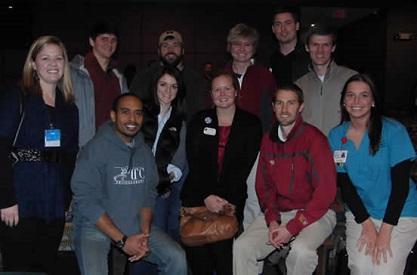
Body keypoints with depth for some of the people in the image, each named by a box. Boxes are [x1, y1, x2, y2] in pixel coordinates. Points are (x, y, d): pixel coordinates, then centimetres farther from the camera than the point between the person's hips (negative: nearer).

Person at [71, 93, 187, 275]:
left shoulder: (145, 152, 7)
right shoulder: (95, 149, -12)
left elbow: (149, 195, 8)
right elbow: (86, 201, -16)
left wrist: (145, 233, -9)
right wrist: (122, 240, -18)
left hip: (135, 226, 5)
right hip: (96, 227, -5)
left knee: (177, 258, -9)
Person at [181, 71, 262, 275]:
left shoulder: (251, 124, 6)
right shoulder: (198, 121, 12)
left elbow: (247, 167, -1)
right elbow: (194, 164, 4)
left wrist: (225, 199, -11)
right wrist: (206, 196, -8)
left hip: (232, 201, -1)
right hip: (197, 197, 2)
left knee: (223, 249, -15)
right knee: (197, 254, -7)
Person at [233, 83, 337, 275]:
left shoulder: (314, 139, -11)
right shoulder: (268, 140, 7)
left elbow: (326, 191, -15)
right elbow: (263, 184, 11)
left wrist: (292, 227, -17)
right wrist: (272, 221, -7)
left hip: (314, 213, -5)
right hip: (277, 213, 5)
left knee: (301, 250, -34)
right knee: (241, 247, -15)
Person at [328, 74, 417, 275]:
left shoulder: (394, 131, -10)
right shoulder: (336, 136, 0)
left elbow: (400, 183, -12)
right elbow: (344, 184, 1)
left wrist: (385, 231, -15)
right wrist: (367, 224, -8)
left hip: (400, 214, -2)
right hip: (359, 213, 3)